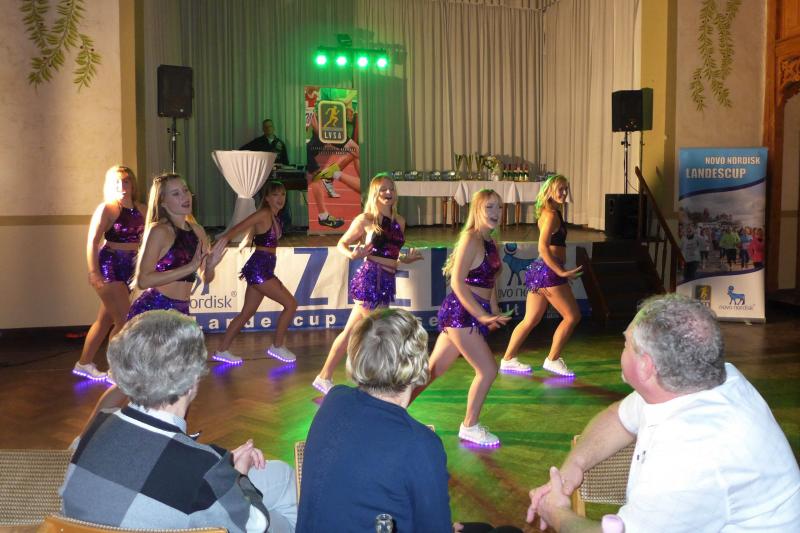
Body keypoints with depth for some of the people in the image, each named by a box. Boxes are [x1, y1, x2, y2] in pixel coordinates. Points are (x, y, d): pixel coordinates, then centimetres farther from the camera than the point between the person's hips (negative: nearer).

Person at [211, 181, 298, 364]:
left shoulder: (275, 218, 13)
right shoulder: (263, 214, -11)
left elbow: (249, 239, 18)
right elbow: (238, 227, -23)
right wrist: (224, 238, -39)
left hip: (263, 268, 9)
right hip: (260, 268, -9)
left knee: (247, 313, 13)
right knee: (290, 304, -5)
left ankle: (222, 350, 19)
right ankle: (277, 347, 7)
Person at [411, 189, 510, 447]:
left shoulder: (490, 243, 15)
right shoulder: (471, 239, -12)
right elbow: (457, 282, -19)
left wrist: (494, 313, 8)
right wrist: (482, 315, -24)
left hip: (472, 314, 9)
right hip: (461, 312, -9)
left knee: (432, 370, 14)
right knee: (488, 371, -5)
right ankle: (470, 427, 11)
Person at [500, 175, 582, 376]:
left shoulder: (550, 213, 17)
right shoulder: (551, 214, -12)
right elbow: (543, 247, -21)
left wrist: (560, 271, 19)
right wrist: (561, 272, -22)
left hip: (539, 270, 10)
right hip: (548, 271, -10)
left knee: (530, 320, 13)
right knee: (572, 316, -2)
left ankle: (508, 359, 17)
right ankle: (552, 359, 5)